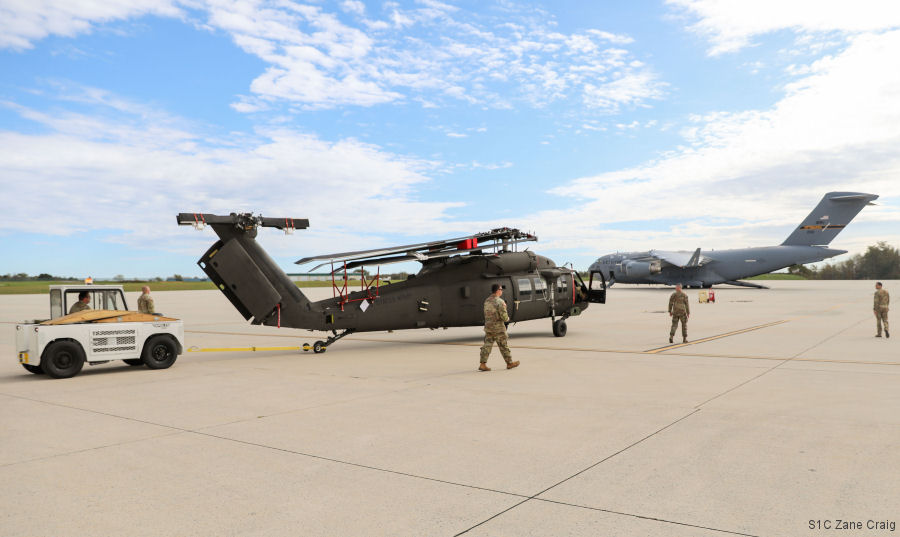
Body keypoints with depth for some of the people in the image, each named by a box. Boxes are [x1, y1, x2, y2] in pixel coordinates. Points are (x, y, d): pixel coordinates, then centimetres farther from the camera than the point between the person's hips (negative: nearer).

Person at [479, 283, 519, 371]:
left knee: (487, 345, 6)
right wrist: (507, 319, 4)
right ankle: (509, 363, 21)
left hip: (488, 327, 6)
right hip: (498, 328, -6)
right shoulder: (500, 302, -17)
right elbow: (503, 316, -19)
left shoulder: (487, 301, 6)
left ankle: (483, 364, 0)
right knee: (504, 346, 8)